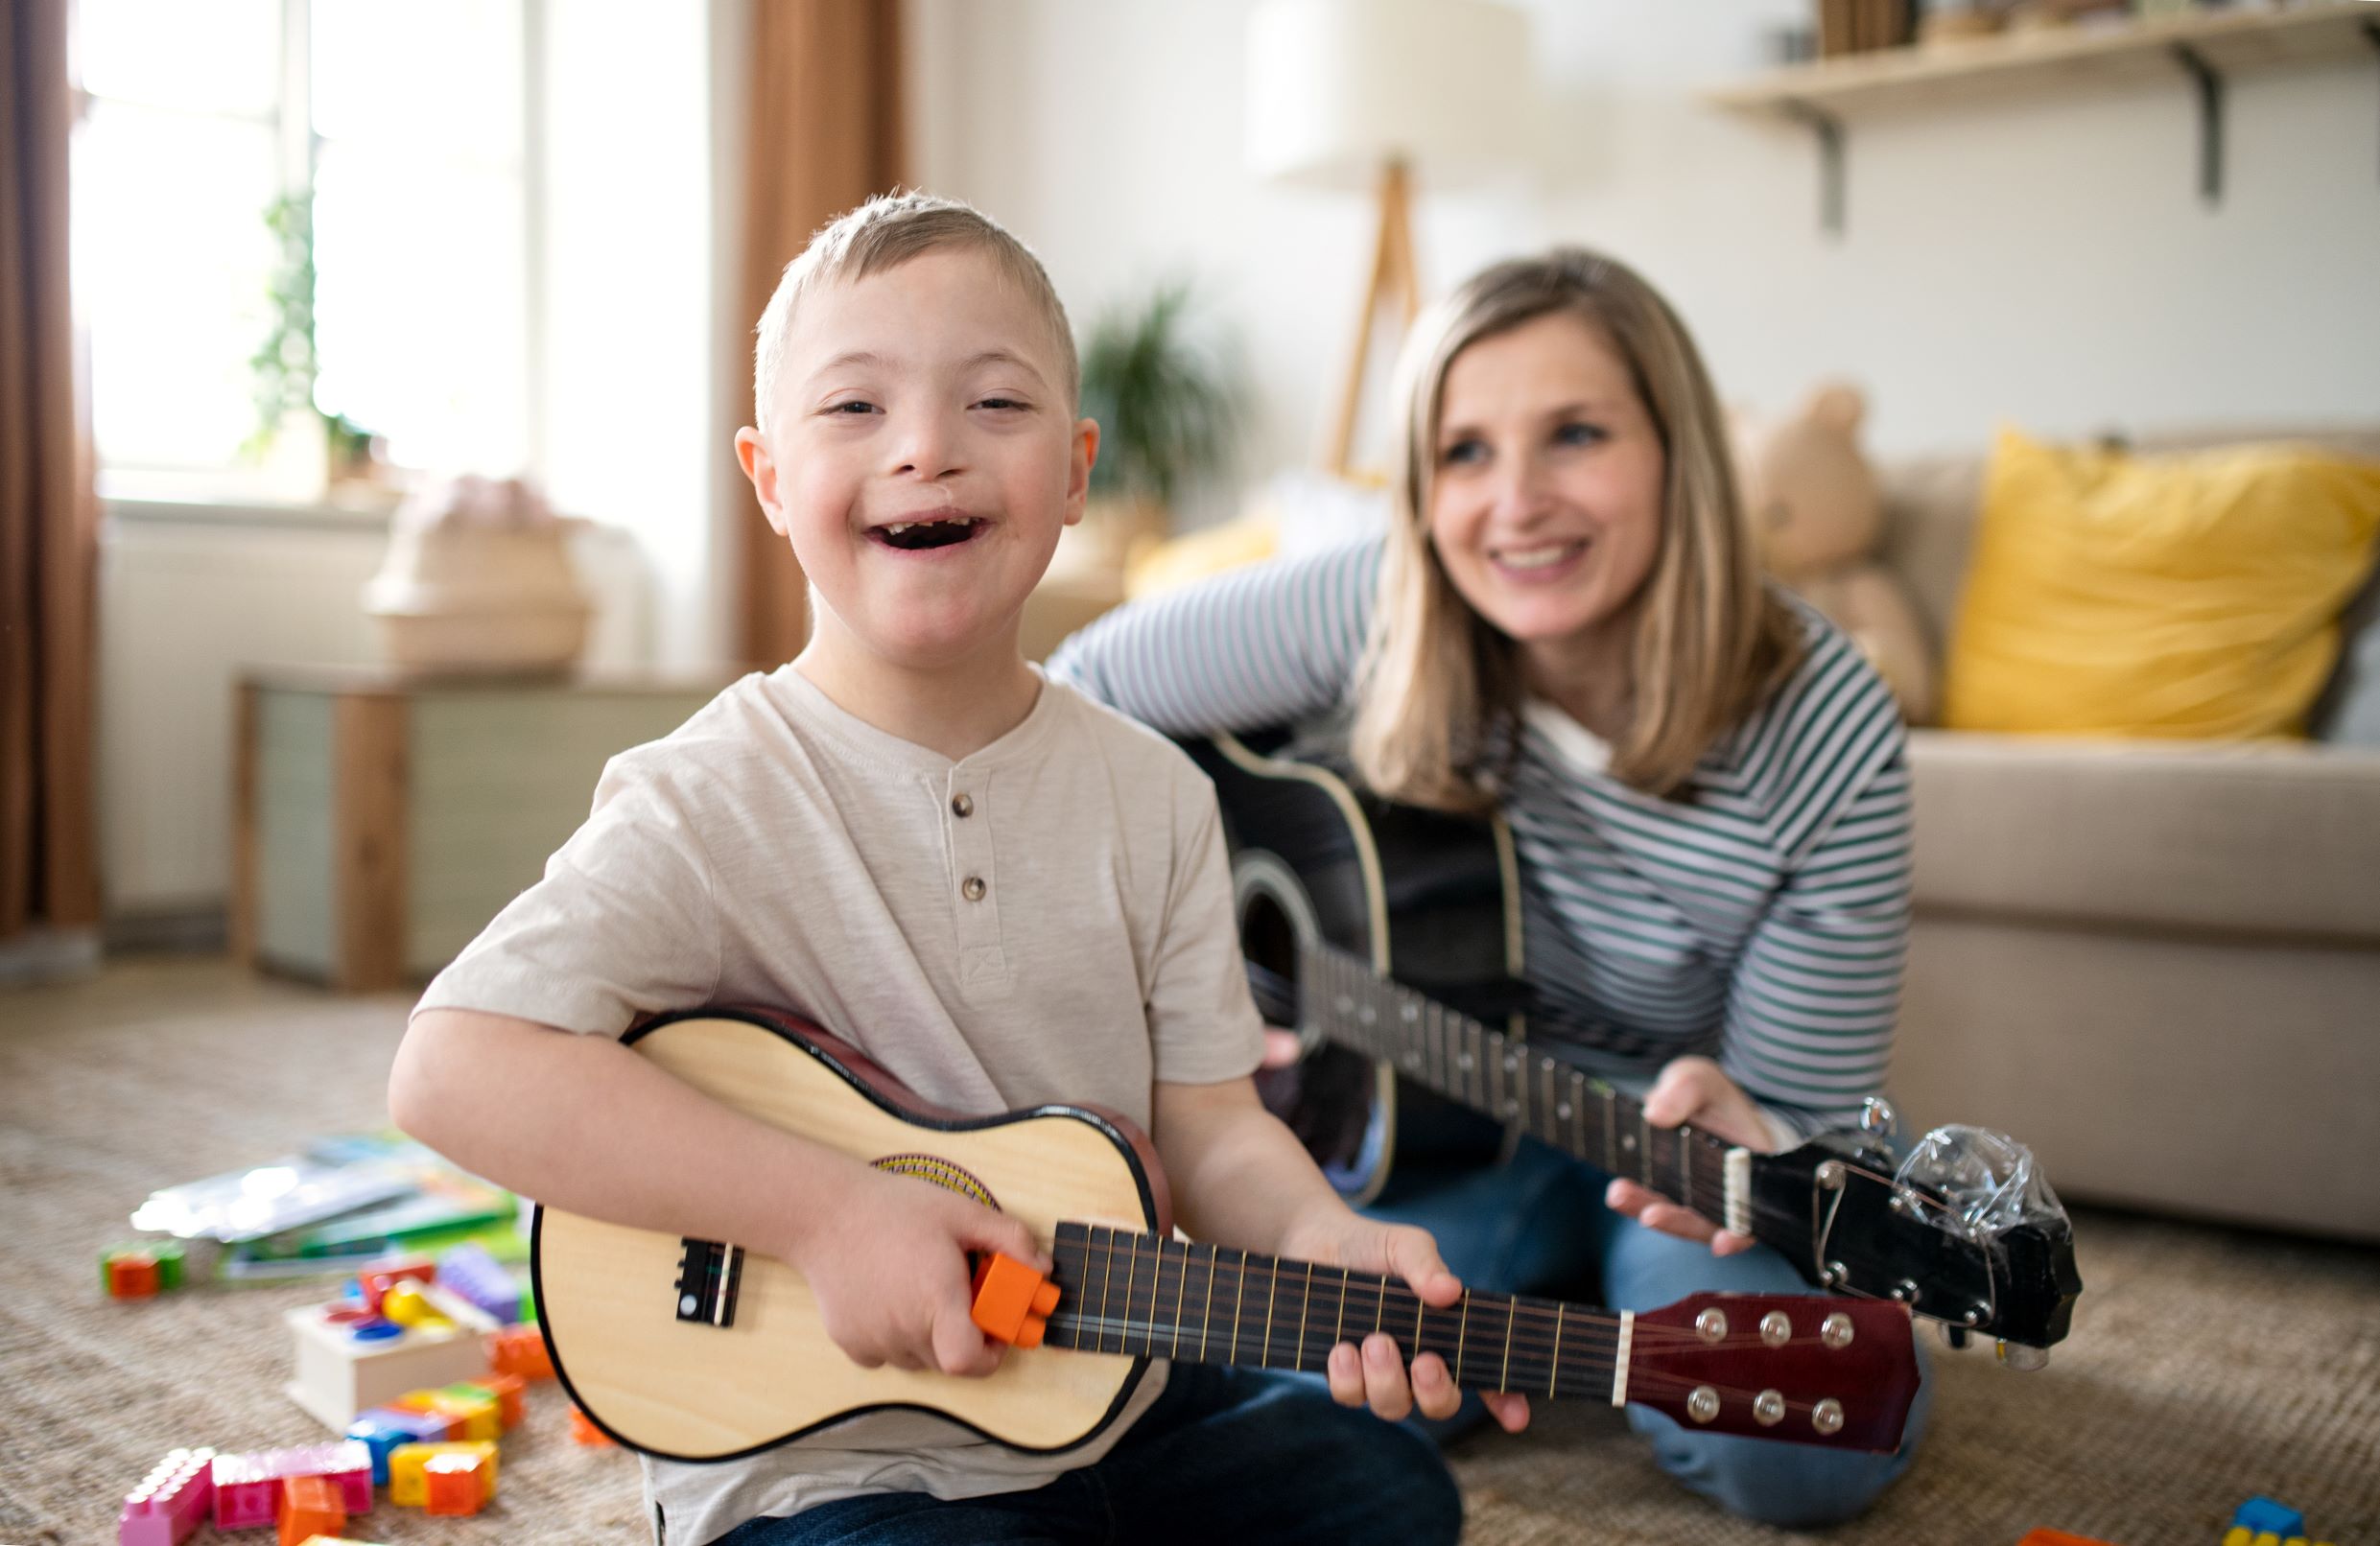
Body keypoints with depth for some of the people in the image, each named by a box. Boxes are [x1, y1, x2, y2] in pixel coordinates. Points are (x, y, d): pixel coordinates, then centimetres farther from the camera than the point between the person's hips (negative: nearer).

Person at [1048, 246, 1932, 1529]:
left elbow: (1808, 1121, -17)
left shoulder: (1824, 740, -23)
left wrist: (1745, 1148, -42)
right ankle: (1542, 1292, 10)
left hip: (1672, 1138, -1)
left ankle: (1594, 1308, 9)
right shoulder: (1377, 616, -21)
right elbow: (1084, 692, -8)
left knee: (1801, 1448, -27)